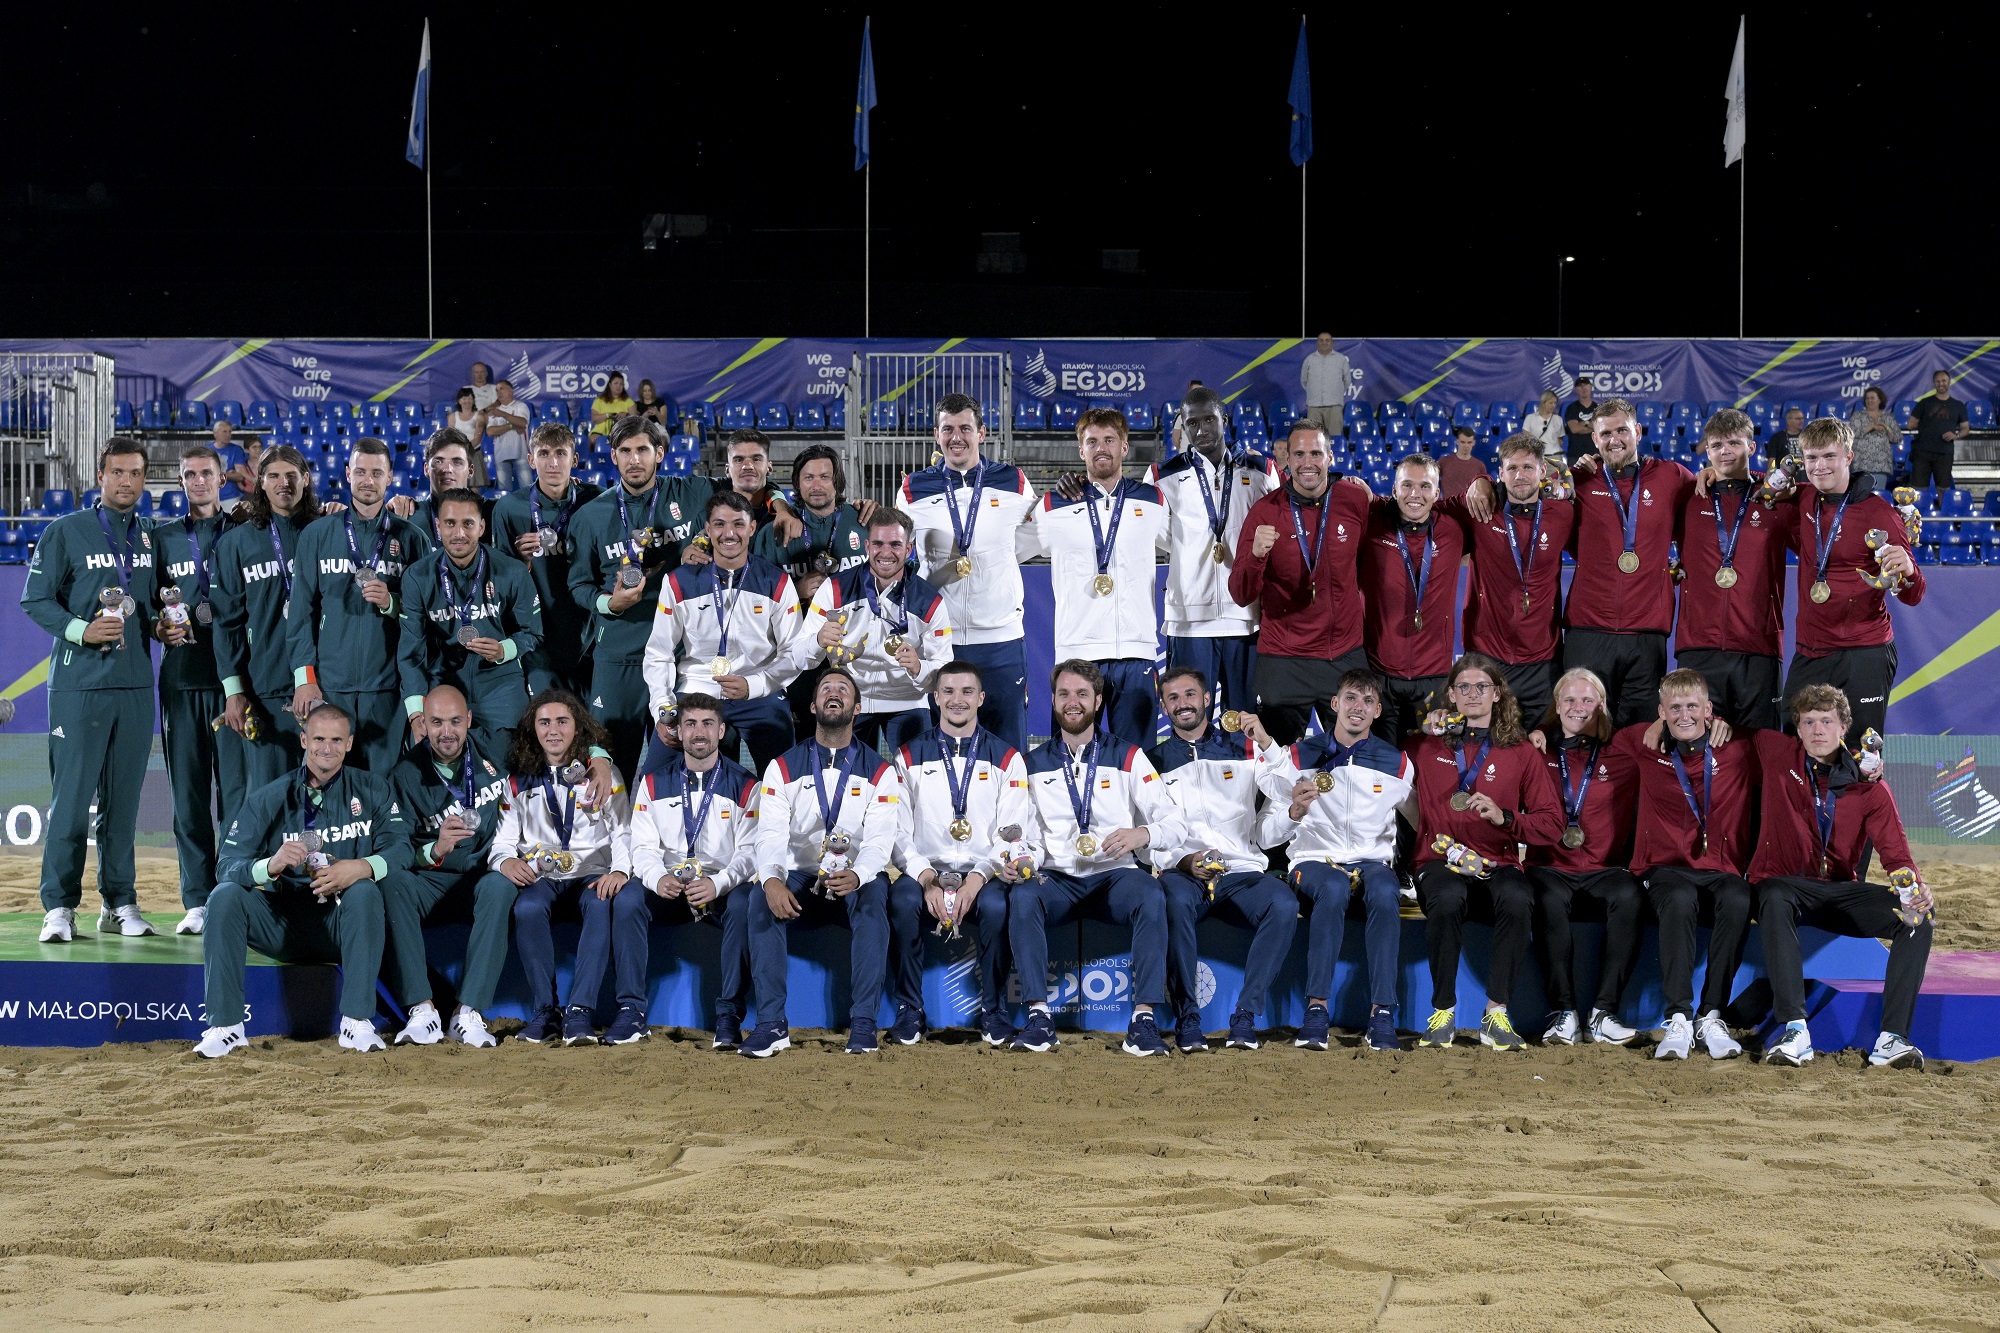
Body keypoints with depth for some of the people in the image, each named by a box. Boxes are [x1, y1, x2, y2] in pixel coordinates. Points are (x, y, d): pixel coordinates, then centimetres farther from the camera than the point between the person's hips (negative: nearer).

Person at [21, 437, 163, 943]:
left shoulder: (151, 538, 13)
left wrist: (160, 624, 0)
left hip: (136, 683, 4)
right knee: (72, 795, -5)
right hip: (79, 682, -4)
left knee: (123, 797, 7)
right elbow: (35, 600, -2)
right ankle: (59, 906, 1)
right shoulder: (66, 532, 1)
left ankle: (119, 902, 14)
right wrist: (81, 630, -16)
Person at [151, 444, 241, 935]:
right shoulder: (163, 536, 14)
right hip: (180, 677, 2)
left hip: (232, 676, -2)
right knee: (188, 793, 3)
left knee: (237, 788, -6)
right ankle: (197, 900, 8)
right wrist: (160, 626, -6)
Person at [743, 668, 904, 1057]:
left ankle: (863, 1022, -33)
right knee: (761, 899, -31)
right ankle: (771, 1023, -30)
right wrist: (771, 879, -30)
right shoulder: (782, 767, 6)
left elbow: (879, 839, -10)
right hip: (799, 882, 1)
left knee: (875, 894, -35)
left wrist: (856, 875, -34)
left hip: (855, 883, -1)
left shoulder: (880, 771, 3)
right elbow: (771, 833, -7)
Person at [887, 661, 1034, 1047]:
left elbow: (1014, 833, 0)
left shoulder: (1006, 758, 9)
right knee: (903, 902, -33)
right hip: (925, 871, 1)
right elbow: (898, 830, 2)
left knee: (996, 906, -34)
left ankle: (993, 1010, -12)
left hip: (984, 874, 0)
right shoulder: (910, 756, 11)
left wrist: (976, 880, -16)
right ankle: (909, 1010, -15)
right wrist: (927, 879, -15)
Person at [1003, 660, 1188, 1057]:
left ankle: (1144, 1017, -31)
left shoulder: (1127, 757, 8)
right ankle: (1038, 1015, -29)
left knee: (1151, 895, -33)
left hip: (1113, 876, -1)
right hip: (1056, 879, 1)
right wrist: (1015, 862, -17)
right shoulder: (1033, 764, 14)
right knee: (1022, 897, -32)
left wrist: (1141, 834, -22)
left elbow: (1176, 824, 0)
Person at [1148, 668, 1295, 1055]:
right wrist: (1182, 860, -10)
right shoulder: (1154, 760, 17)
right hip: (1181, 873, -1)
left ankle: (1245, 1015, -23)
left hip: (1242, 873, 1)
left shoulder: (1244, 748, 17)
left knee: (1284, 904, -31)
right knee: (1176, 900, -37)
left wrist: (1268, 744, -7)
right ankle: (1187, 1019, -26)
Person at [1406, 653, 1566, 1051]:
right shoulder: (1426, 746, 14)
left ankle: (1496, 1016, -26)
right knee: (1447, 900, -38)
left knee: (1517, 899, -37)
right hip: (1440, 862, 0)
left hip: (1498, 865, 0)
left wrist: (1504, 818, -11)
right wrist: (1422, 729, 13)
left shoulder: (1521, 752, 12)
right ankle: (1442, 1013, -23)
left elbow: (1552, 823, 8)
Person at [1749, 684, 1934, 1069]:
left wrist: (1914, 887, -24)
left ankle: (1892, 1038, -27)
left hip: (1841, 892, 3)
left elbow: (1895, 853, -4)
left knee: (1918, 916, -21)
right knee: (1775, 899, -39)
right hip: (1785, 884, -2)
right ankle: (1795, 1032, -45)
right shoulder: (1778, 755, 1)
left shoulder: (1870, 786, 2)